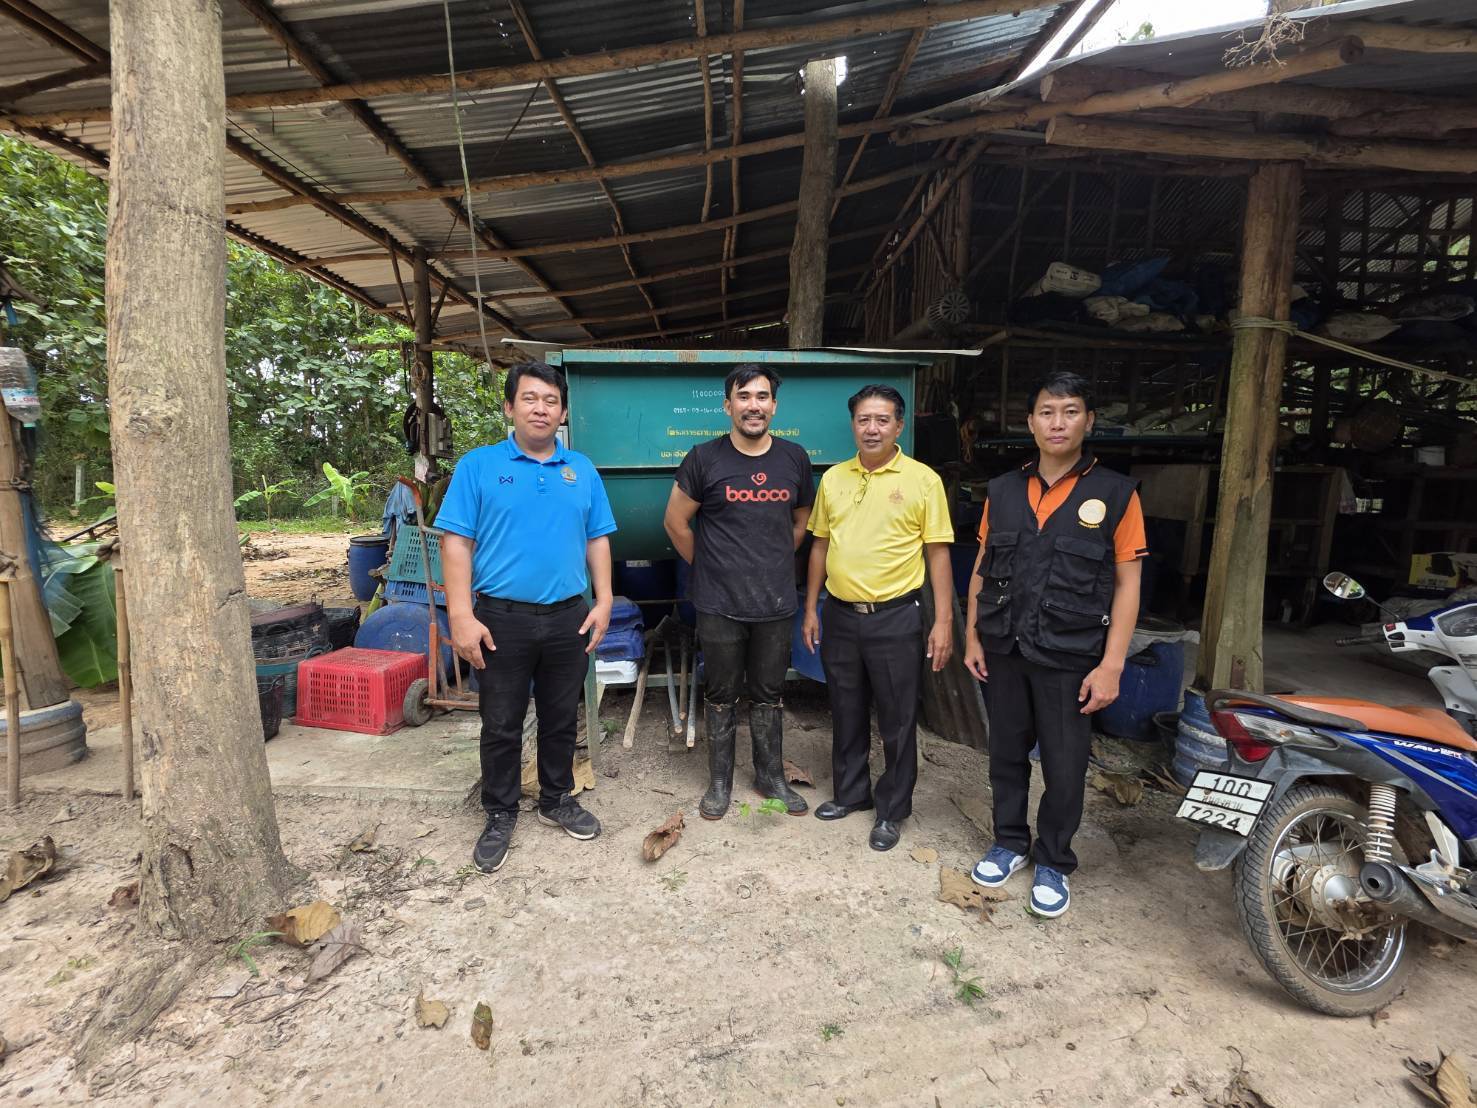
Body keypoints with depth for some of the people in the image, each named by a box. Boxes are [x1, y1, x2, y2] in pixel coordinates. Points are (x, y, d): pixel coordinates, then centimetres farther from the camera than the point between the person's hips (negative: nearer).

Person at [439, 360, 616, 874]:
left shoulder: (582, 470, 7)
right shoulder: (478, 465, -2)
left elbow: (597, 541, 9)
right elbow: (456, 543, -7)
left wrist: (604, 602, 1)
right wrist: (461, 616, -13)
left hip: (569, 619, 3)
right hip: (502, 619, -2)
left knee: (561, 719, 16)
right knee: (501, 726, 10)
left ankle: (557, 800, 36)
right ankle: (500, 815, 29)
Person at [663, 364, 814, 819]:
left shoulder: (795, 458, 4)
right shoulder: (704, 458, -5)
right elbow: (676, 522, 2)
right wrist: (709, 567, 6)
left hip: (776, 604, 3)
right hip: (719, 606, -2)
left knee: (768, 695, 15)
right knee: (722, 696, 11)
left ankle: (771, 777, 33)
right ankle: (719, 782, 29)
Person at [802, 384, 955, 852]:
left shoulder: (923, 480, -6)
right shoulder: (833, 478, 6)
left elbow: (938, 553, -5)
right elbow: (820, 546, 11)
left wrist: (943, 621, -10)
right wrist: (811, 609, 10)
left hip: (895, 617, -4)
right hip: (840, 615, 4)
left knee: (897, 720, 8)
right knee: (846, 713, 17)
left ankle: (892, 811, 27)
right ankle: (851, 792, 37)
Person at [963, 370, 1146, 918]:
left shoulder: (1115, 494, -5)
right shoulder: (1003, 490, 4)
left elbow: (1127, 584, -6)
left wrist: (1110, 665, -10)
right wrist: (973, 636, 6)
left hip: (1071, 657, -3)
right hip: (1005, 650, 3)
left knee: (1064, 767, 9)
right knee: (1006, 754, 16)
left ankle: (1053, 862, 31)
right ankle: (1009, 842, 36)